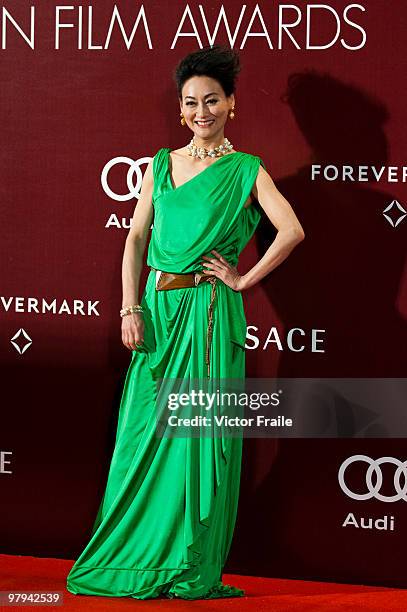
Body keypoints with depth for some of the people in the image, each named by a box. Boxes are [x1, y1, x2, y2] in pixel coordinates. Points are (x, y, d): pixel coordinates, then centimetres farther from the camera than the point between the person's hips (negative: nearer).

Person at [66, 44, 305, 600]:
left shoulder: (245, 170, 0)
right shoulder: (161, 164, 12)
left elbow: (292, 230, -11)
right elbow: (136, 237, 8)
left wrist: (244, 280, -9)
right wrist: (130, 308, -2)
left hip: (208, 311, -4)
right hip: (157, 308, 4)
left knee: (200, 430, -3)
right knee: (145, 429, 4)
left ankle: (194, 566, 4)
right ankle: (139, 554, 13)